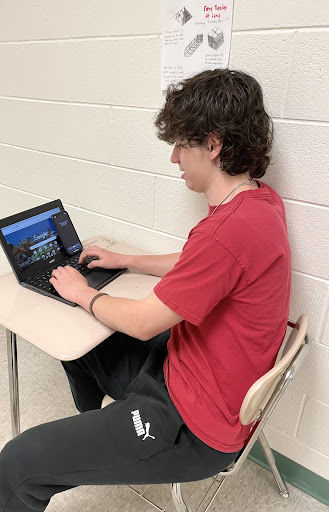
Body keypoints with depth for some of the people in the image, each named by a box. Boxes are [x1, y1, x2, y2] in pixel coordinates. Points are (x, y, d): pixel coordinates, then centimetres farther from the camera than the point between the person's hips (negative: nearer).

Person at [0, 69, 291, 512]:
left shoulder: (232, 229, -33)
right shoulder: (261, 198, -1)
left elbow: (142, 323, -22)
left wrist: (83, 293, -4)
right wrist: (126, 261, 13)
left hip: (197, 428, -9)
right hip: (184, 368, 9)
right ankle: (93, 431, 52)